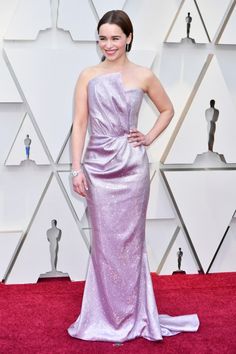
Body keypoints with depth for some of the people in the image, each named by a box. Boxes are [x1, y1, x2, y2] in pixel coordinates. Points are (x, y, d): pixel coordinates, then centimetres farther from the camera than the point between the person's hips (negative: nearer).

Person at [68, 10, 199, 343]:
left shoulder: (144, 76, 2)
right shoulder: (88, 76, 2)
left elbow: (167, 109, 17)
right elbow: (79, 125, 1)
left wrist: (149, 138, 3)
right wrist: (76, 168, -5)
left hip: (131, 166, -1)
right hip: (97, 166, 1)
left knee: (129, 238, 6)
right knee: (104, 240, 8)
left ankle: (130, 315, 19)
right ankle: (107, 314, 21)